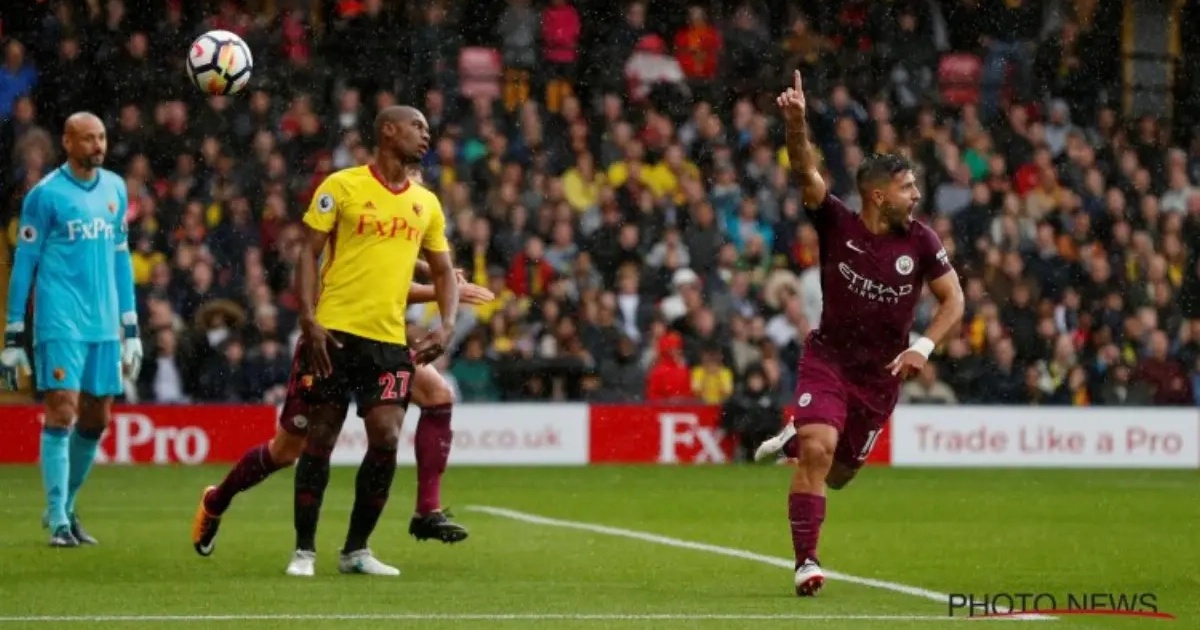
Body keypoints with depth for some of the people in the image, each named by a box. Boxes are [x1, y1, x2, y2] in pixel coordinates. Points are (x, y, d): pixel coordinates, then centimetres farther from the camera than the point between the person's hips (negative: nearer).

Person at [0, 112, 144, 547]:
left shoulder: (115, 189, 12)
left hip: (104, 326, 6)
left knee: (96, 421, 8)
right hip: (60, 325, -6)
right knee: (62, 413, -10)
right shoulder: (46, 194, -5)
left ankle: (66, 507, 24)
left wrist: (132, 330, 16)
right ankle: (57, 520, -7)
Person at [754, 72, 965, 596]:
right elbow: (805, 172, -27)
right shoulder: (837, 226, -14)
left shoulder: (920, 242, -9)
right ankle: (805, 562, -15)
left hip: (882, 374, 3)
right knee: (819, 450, -24)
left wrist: (923, 346, -15)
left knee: (838, 473, 11)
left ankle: (798, 434, 47)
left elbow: (953, 299, 0)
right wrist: (796, 123, -46)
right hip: (828, 359, -3)